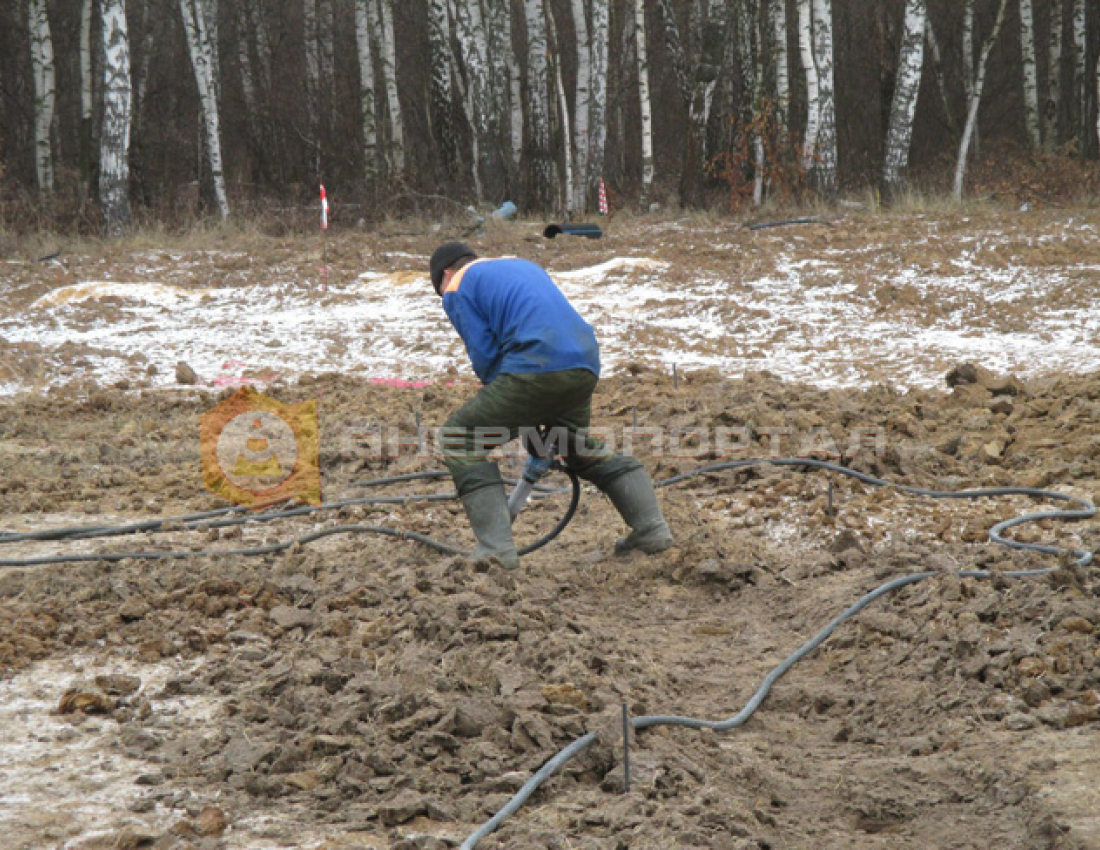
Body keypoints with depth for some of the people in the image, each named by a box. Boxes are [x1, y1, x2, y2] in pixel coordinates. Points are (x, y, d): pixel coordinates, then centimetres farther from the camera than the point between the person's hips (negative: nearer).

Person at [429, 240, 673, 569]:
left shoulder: (457, 289, 11)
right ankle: (652, 528, 29)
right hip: (586, 367, 8)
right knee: (582, 447, 32)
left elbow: (485, 355, 2)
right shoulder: (522, 265, 33)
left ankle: (496, 547, -6)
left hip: (537, 369, -8)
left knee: (460, 439, 5)